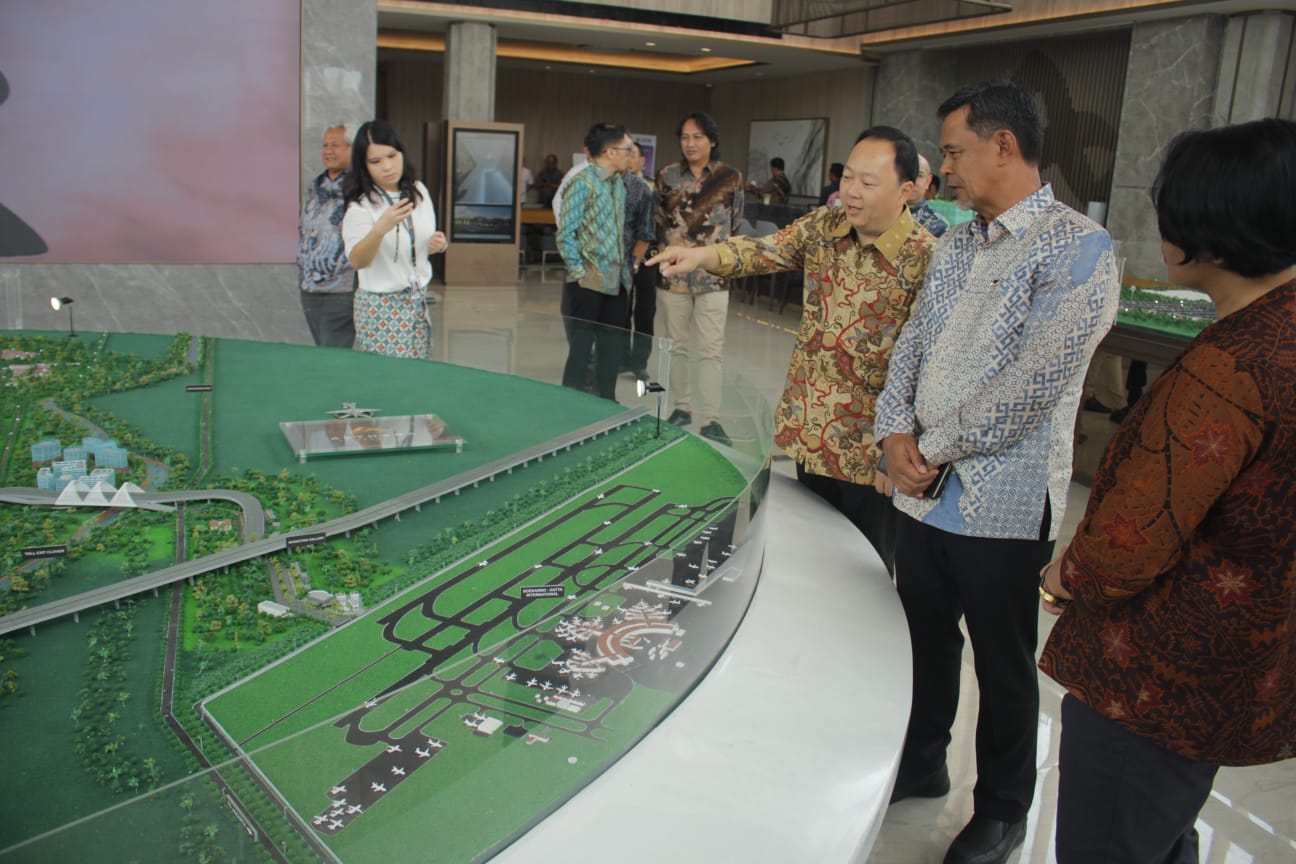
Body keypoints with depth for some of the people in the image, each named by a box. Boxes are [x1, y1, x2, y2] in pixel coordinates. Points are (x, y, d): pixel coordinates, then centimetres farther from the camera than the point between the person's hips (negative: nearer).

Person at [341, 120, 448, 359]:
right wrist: (380, 229, -43)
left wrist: (439, 244, -3)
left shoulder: (419, 191, 6)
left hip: (418, 301, 5)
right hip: (380, 306, -5)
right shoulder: (361, 205, -13)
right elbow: (357, 261, -26)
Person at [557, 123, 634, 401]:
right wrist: (579, 272, -13)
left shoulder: (620, 183, 12)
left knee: (613, 346, 11)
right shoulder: (583, 182, -10)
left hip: (617, 281, 7)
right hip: (590, 282, -7)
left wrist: (626, 268, 10)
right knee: (581, 346, 0)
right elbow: (566, 234, -12)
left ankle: (606, 401, 23)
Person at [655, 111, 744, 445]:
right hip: (673, 273, 2)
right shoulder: (667, 175, 4)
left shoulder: (731, 177, 0)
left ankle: (711, 419, -1)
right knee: (677, 345, 10)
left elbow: (736, 224, 7)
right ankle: (681, 407, 23)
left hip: (713, 276, -2)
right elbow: (659, 221, 11)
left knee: (710, 350, -4)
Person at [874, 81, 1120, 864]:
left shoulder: (1077, 249, -13)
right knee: (927, 640, 21)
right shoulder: (955, 247, 12)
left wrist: (937, 449, -14)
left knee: (1004, 667, 11)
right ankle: (921, 764, 43)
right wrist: (896, 433, -5)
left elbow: (1034, 381, -21)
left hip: (1002, 504, -7)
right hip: (924, 493, 7)